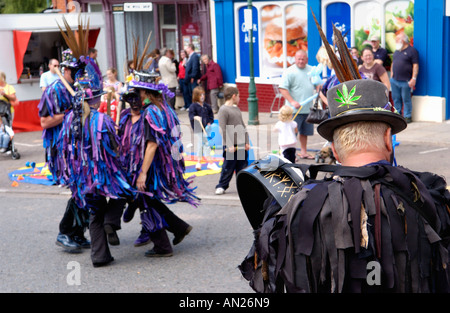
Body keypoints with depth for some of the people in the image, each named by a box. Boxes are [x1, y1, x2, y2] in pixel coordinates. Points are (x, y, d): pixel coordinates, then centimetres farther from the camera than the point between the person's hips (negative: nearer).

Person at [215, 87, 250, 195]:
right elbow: (223, 129, -14)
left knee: (243, 166, 9)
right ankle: (221, 186, 10)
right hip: (231, 145, -7)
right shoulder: (223, 110, -9)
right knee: (228, 167, -2)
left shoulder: (237, 109, 15)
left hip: (242, 144, 7)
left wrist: (247, 142, 11)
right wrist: (229, 145, -17)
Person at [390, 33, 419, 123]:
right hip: (394, 80, 7)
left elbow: (415, 65, -10)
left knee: (406, 99, -1)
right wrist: (391, 75, 16)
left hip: (405, 81, -7)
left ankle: (407, 116, 7)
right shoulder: (397, 51, 17)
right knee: (396, 98, 10)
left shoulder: (412, 50, -6)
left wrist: (414, 78, -16)